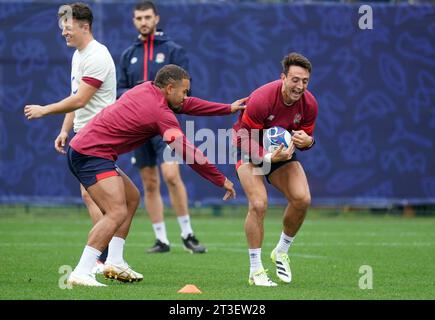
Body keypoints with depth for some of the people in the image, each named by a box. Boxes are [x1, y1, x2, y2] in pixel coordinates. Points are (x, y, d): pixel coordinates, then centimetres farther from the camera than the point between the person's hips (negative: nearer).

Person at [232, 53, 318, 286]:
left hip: (282, 151, 5)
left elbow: (307, 137, 1)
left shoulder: (309, 104, -15)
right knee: (258, 204, -24)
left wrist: (307, 141, -25)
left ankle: (281, 252, 10)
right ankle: (255, 271, -11)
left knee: (302, 199, -16)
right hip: (252, 152, -5)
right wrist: (269, 158, -38)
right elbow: (245, 140, -23)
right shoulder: (260, 100, -31)